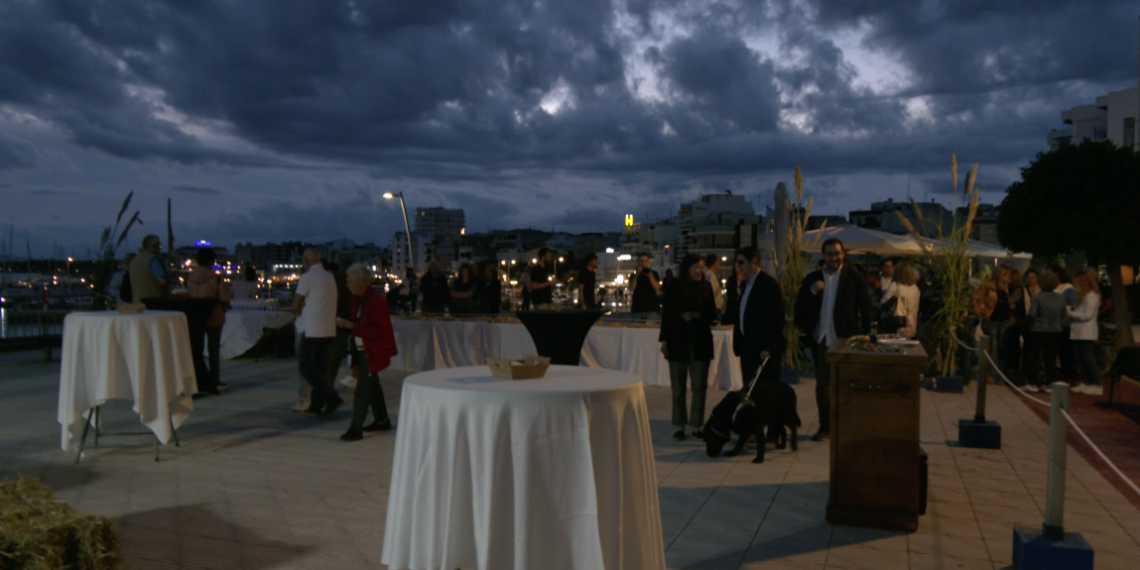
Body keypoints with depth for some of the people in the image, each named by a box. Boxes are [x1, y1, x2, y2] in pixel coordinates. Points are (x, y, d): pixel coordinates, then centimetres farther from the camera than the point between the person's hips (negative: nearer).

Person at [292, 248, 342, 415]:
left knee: (306, 367, -3)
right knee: (320, 367, 11)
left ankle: (331, 397, -12)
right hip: (328, 329, 8)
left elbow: (296, 305, -5)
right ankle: (317, 404, 13)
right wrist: (305, 308, 10)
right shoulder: (330, 277, 13)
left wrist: (299, 312, 13)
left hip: (312, 329, -8)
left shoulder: (307, 277, -10)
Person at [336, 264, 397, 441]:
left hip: (373, 350, -9)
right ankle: (382, 420, 33)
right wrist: (344, 323, -9)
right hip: (362, 349, 9)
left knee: (363, 389, -7)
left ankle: (356, 429, -2)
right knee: (371, 386, 19)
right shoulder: (357, 300, 3)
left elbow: (377, 330, -25)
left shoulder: (377, 300, -21)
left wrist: (351, 326, -27)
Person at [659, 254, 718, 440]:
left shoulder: (706, 287, 3)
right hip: (678, 342, -1)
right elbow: (666, 314, 1)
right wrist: (664, 339, -4)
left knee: (699, 386, 1)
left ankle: (697, 426, 10)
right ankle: (679, 426, 13)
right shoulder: (673, 288, 0)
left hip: (700, 342, 1)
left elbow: (712, 314, 4)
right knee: (678, 387, 5)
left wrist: (696, 315, -14)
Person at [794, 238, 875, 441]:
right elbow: (800, 308, -1)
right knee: (822, 384, 10)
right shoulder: (812, 279, 3)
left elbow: (866, 307, -3)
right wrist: (811, 292, -17)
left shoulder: (853, 277, -3)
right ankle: (825, 427, 20)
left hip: (846, 339, -3)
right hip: (820, 339, 3)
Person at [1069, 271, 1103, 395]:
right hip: (1079, 333, 9)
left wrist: (1070, 313, -13)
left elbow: (1087, 315, -17)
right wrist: (1069, 310, 1)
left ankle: (1097, 385, -3)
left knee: (1089, 359, -7)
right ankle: (1085, 383, 17)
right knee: (1082, 359, 11)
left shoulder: (1091, 296, -12)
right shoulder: (1082, 296, 16)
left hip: (1087, 334, -9)